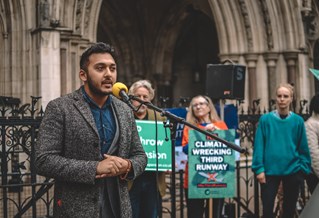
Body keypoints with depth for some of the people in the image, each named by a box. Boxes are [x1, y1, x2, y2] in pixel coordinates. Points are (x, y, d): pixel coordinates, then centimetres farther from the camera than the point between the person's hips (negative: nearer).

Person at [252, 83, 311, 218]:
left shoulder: (298, 121, 1)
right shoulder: (265, 119, -3)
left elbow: (303, 148, 5)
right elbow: (259, 146, -4)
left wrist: (304, 169, -2)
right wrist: (259, 168, -10)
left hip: (293, 171, 2)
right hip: (270, 171, -1)